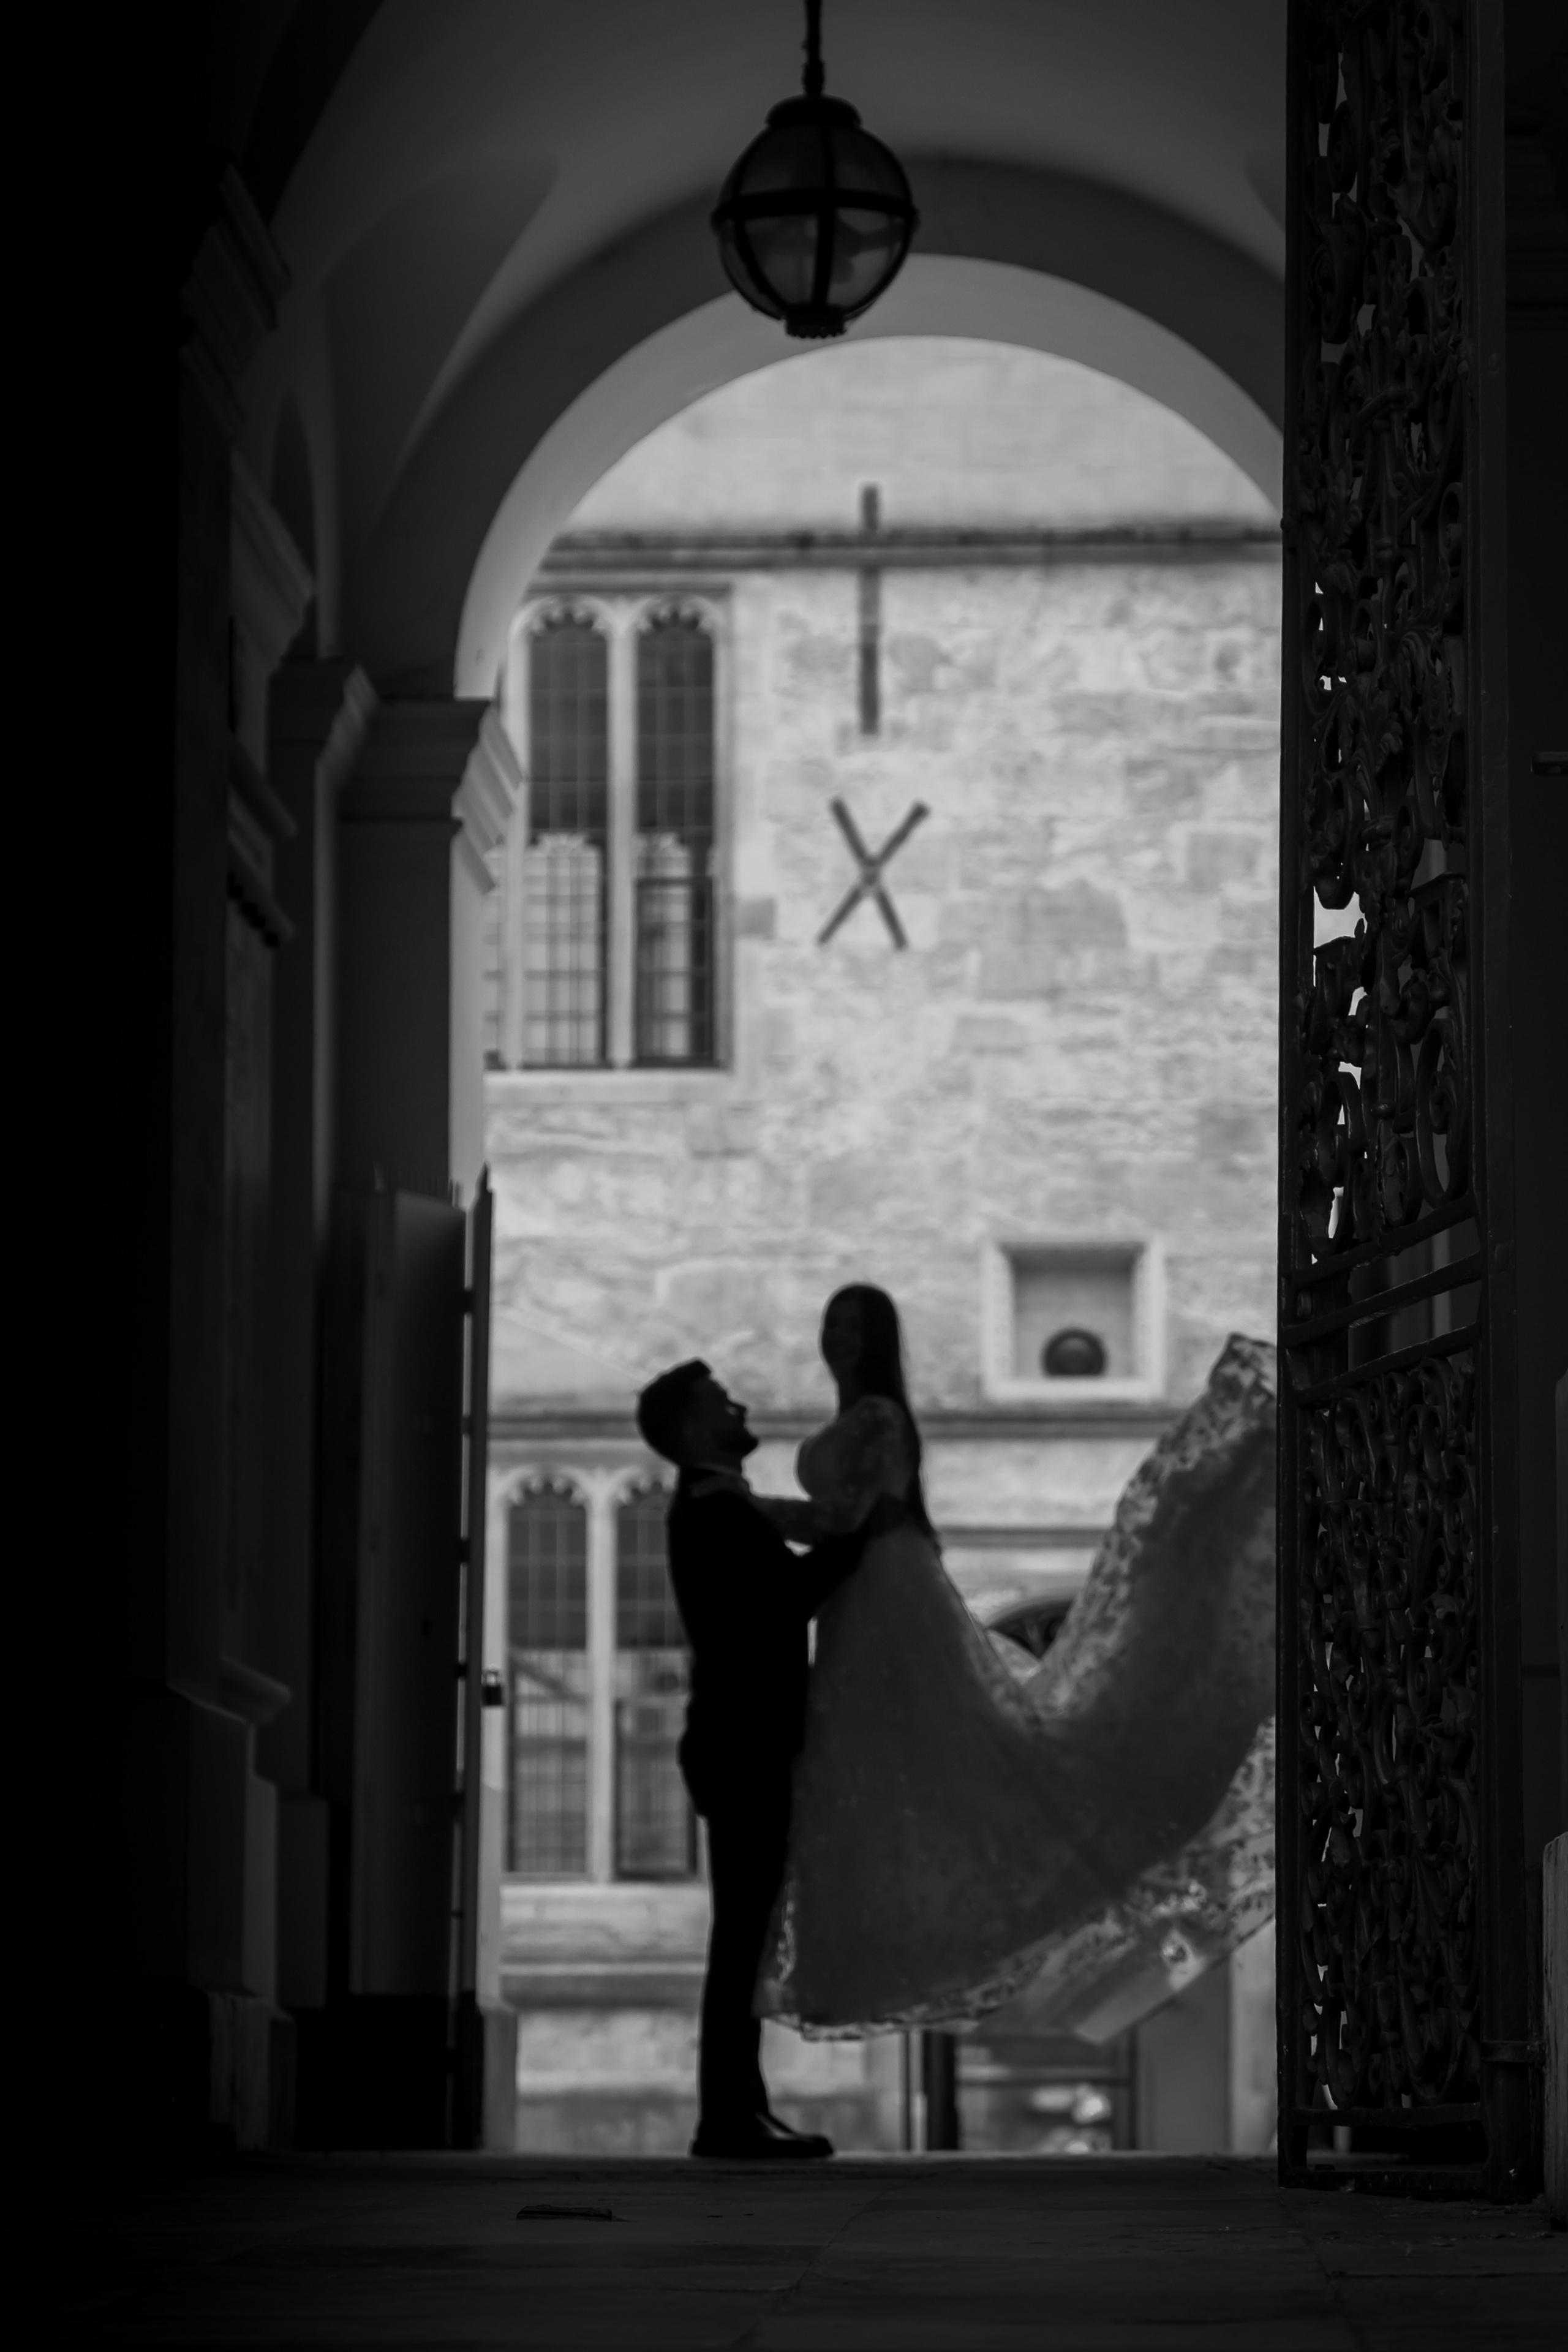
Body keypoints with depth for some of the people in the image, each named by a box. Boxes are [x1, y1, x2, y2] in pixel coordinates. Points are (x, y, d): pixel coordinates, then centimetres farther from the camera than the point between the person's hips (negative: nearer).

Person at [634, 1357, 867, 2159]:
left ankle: (737, 2111, 14)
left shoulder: (714, 1508, 20)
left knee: (747, 1934, 11)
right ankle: (731, 2116, -9)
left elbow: (784, 1594, 18)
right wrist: (856, 1529, -12)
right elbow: (792, 1596, -20)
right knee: (745, 1933, -10)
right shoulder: (715, 1511, -12)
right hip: (745, 1751, -10)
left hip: (746, 1749, 10)